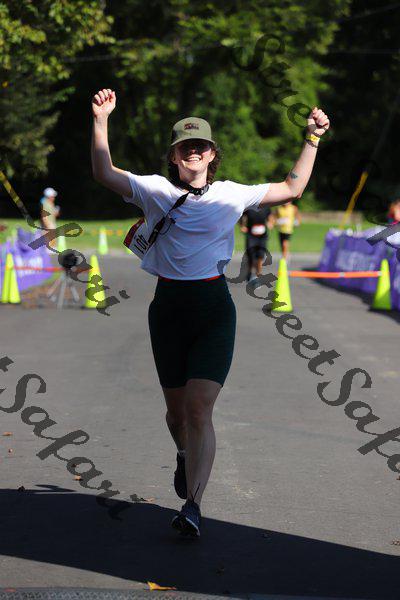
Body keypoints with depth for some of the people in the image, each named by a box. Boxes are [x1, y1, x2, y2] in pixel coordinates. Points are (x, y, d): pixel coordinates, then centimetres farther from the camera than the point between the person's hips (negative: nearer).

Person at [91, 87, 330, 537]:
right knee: (176, 410, 12)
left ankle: (192, 506, -18)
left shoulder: (232, 195, 7)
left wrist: (313, 139, 10)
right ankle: (186, 458, 47)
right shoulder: (155, 190, 5)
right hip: (168, 306, 1)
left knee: (199, 408, -15)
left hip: (214, 306, -1)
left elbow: (292, 188, 16)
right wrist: (101, 122, -7)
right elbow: (104, 174, 1)